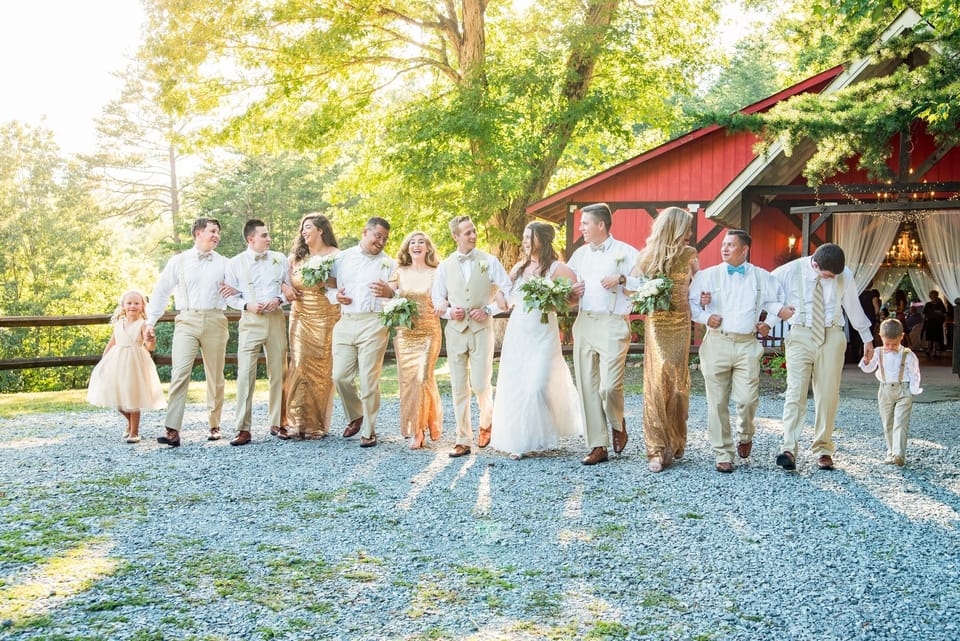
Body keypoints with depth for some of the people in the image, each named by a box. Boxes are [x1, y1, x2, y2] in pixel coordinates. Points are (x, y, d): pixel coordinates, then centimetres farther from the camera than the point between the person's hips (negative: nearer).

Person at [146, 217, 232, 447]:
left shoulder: (224, 263, 13)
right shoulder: (178, 262, 10)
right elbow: (161, 292, 12)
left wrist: (233, 290, -7)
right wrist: (151, 321, 6)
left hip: (215, 321, 2)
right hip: (187, 321, -2)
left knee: (215, 377, 7)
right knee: (179, 373, -14)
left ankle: (214, 426, 20)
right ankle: (172, 431, -17)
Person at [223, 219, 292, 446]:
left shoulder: (280, 259, 8)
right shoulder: (235, 263, 3)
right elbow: (231, 296, 6)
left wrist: (279, 299, -8)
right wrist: (248, 305, -11)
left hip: (276, 319, 2)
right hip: (250, 321, -2)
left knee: (277, 372, 7)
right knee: (245, 374, -9)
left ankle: (276, 422, 19)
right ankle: (243, 429, -6)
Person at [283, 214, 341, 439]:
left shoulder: (335, 256, 0)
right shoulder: (297, 255, 16)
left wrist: (325, 280, -20)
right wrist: (289, 290, -2)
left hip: (324, 317, -4)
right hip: (300, 317, 4)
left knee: (320, 368, -3)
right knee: (299, 365, -2)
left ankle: (316, 424, 4)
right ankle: (296, 422, 0)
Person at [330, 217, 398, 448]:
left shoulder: (389, 264, 9)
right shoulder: (343, 258, 15)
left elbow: (401, 296, 5)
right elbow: (328, 283, 23)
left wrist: (389, 293, -18)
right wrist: (336, 295, 1)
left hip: (373, 323, -3)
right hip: (345, 323, 3)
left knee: (369, 380, -4)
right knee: (340, 376, 0)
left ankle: (369, 431, 7)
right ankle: (355, 416, 25)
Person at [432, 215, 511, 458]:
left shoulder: (489, 261, 4)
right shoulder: (444, 266, 9)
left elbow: (508, 292, 2)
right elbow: (437, 298, 13)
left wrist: (489, 310, -9)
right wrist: (449, 312, -6)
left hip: (482, 329, -2)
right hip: (455, 331, 2)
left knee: (481, 385, -7)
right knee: (459, 388, 2)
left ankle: (486, 422, 24)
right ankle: (463, 440, 9)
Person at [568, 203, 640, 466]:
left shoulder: (625, 252, 0)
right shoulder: (580, 254, 18)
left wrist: (622, 279, -18)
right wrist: (571, 291, 5)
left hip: (613, 325, -6)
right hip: (583, 324, 6)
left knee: (609, 386, -13)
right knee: (587, 387, 3)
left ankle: (617, 424, 19)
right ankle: (598, 446, 11)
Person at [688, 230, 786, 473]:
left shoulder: (762, 277, 12)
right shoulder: (707, 275, 8)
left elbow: (775, 302, 24)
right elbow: (688, 302, 9)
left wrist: (769, 323, 10)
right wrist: (704, 317, -6)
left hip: (747, 344, 0)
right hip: (716, 342, 0)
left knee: (747, 398, -10)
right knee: (717, 402, 0)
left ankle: (745, 435, 23)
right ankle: (723, 455, 10)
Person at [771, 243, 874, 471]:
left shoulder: (845, 275, -2)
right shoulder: (790, 272, -9)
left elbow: (853, 306, 12)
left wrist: (867, 338, 21)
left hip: (831, 337, 2)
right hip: (800, 335, -2)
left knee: (828, 394, 2)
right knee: (796, 391, -12)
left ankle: (823, 450, 12)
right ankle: (789, 450, -19)